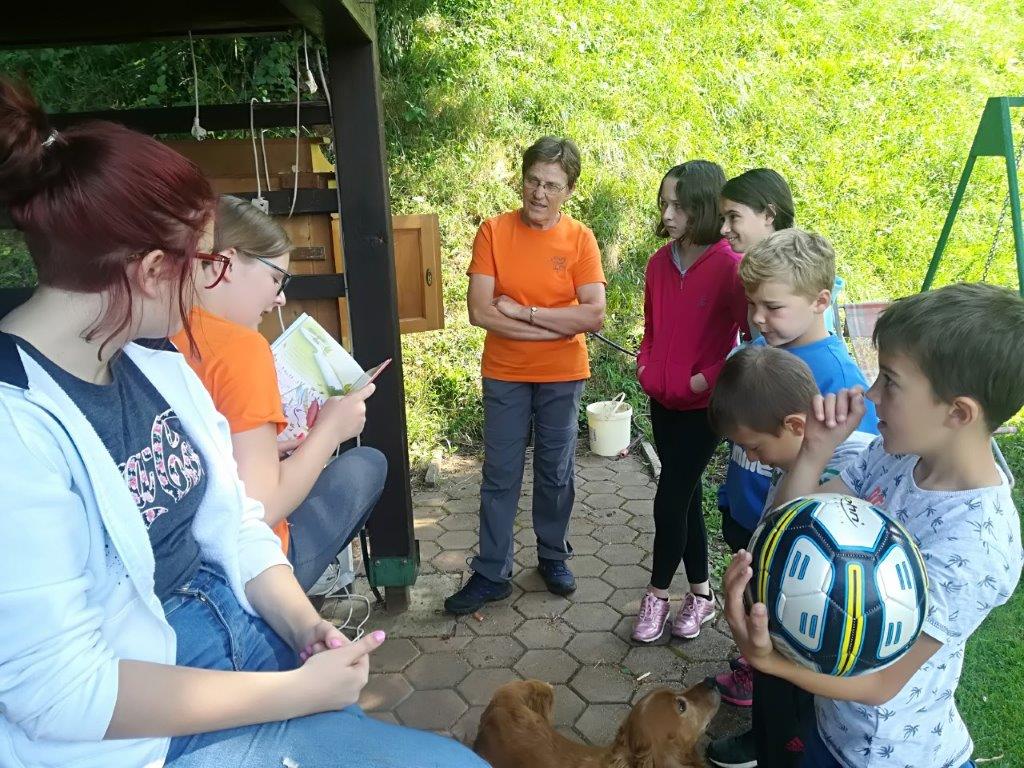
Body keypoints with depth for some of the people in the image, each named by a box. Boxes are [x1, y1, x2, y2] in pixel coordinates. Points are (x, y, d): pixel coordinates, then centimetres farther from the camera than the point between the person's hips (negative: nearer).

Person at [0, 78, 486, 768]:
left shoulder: (155, 362, 1)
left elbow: (231, 520, 4)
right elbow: (59, 690, -23)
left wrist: (304, 625, -10)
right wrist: (301, 692, -21)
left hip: (244, 627, 7)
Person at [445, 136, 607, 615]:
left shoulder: (580, 239, -6)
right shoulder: (493, 232, -7)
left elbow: (595, 315, -16)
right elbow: (480, 312, -16)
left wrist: (522, 312, -18)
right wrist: (559, 324, -17)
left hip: (562, 377, 0)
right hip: (504, 376, 0)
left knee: (556, 474, 14)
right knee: (500, 477, 8)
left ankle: (553, 556, 35)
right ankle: (492, 572, 23)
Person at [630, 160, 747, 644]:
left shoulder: (729, 267, -16)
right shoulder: (660, 262, 4)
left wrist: (709, 378, -16)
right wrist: (645, 363, 3)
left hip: (701, 405, -6)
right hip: (662, 401, 6)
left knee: (670, 500, -2)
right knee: (685, 497, 15)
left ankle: (658, 594, 20)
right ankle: (700, 593, 31)